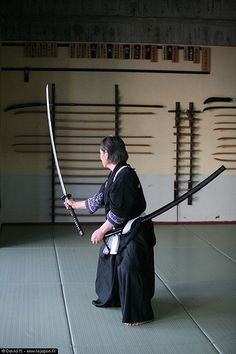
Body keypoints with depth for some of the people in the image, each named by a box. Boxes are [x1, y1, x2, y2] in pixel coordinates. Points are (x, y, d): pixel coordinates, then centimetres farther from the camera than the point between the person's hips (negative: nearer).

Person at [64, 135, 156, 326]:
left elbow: (119, 212, -24)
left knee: (129, 269, -8)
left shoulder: (125, 175, -23)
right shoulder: (115, 175, 9)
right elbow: (99, 199, 21)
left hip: (134, 232, -11)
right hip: (120, 231, 11)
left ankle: (139, 315, 4)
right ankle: (111, 297, 43)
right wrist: (75, 204, 32)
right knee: (109, 259, 23)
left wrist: (101, 231, -16)